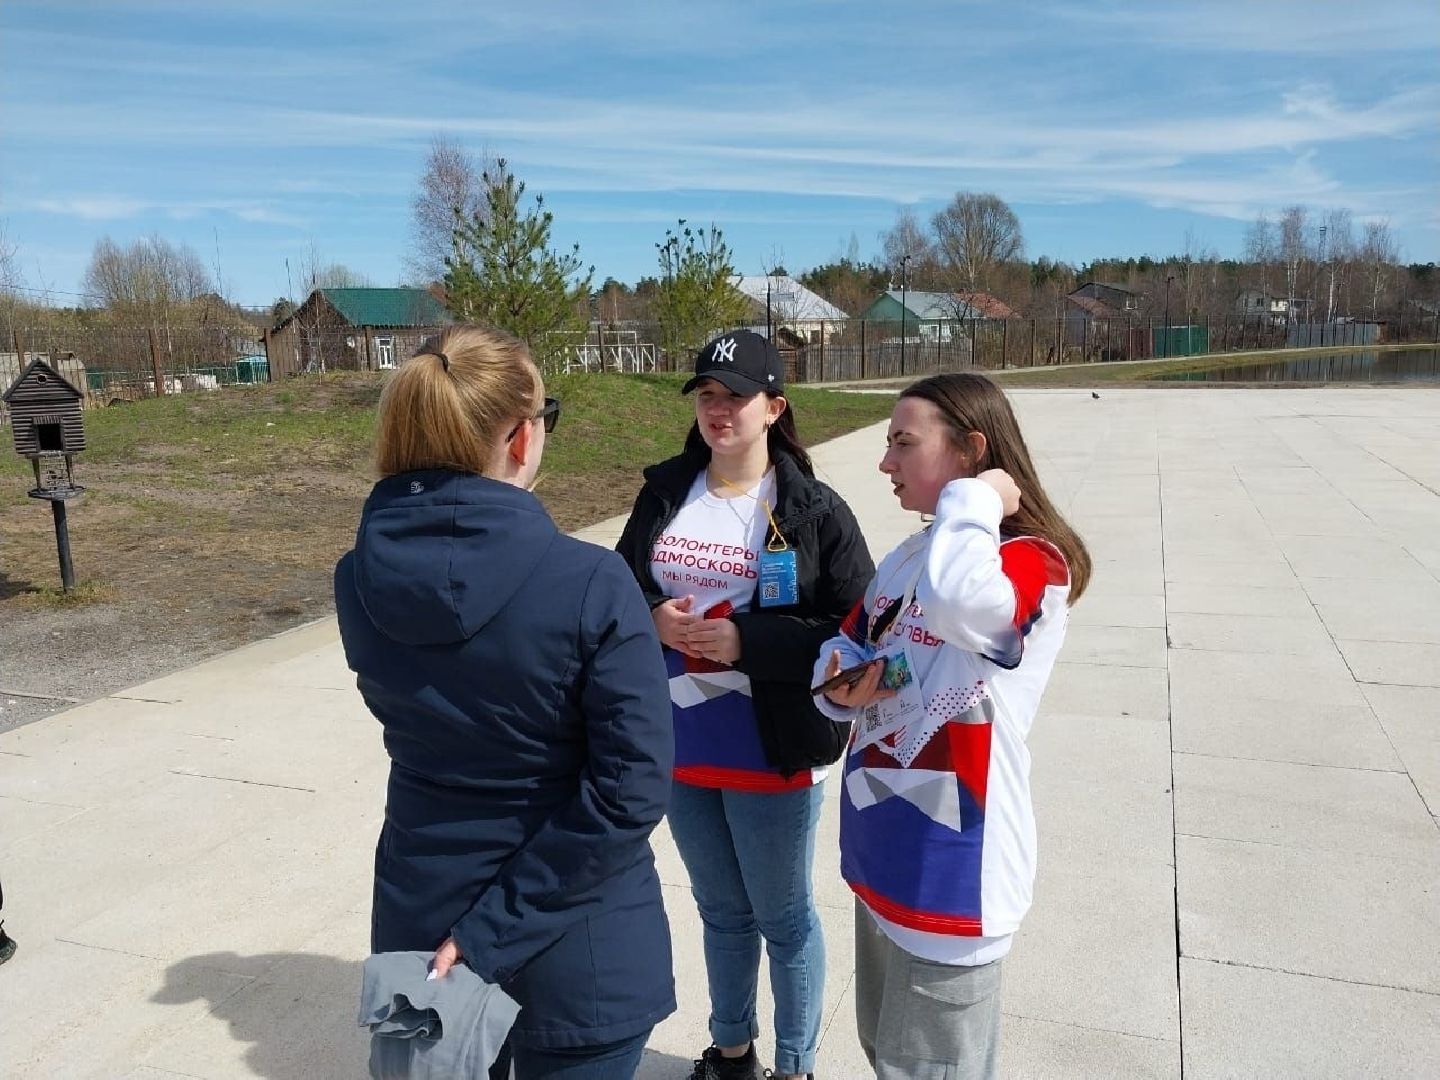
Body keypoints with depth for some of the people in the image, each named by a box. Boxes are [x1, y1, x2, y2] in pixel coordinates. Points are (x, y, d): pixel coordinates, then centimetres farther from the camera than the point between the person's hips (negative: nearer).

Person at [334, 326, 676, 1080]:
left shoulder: (361, 579, -10)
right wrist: (496, 930, -18)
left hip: (422, 924, 4)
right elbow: (630, 789, -24)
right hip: (575, 946, -4)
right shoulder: (591, 586, -24)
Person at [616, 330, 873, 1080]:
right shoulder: (663, 493, 1)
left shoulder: (815, 511, -12)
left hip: (771, 752, -4)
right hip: (680, 746, 4)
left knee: (783, 917, 15)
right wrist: (651, 620, -14)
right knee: (721, 911, 23)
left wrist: (747, 641, -23)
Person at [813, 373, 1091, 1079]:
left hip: (952, 870, -8)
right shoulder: (906, 559, 6)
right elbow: (846, 647, 13)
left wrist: (978, 498, -25)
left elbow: (955, 599, -43)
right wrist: (844, 679, -10)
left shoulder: (1033, 562, -19)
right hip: (885, 856, 8)